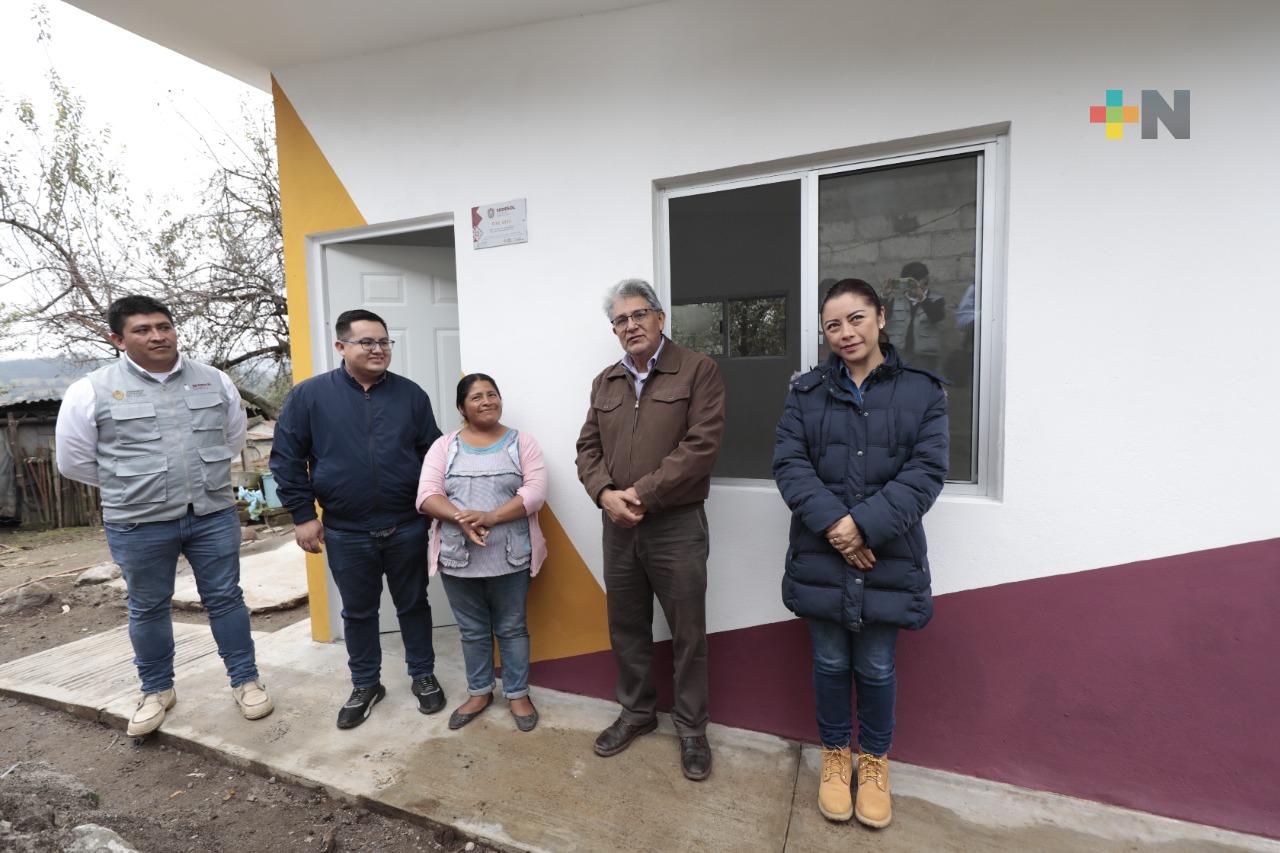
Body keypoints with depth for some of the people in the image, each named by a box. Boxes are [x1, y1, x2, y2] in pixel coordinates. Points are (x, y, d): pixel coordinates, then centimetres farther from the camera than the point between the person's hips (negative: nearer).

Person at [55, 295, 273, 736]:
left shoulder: (215, 381, 2)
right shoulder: (91, 391, -5)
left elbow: (234, 439, 15)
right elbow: (74, 461, 4)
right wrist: (130, 487, 9)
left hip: (214, 515, 1)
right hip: (138, 524, -1)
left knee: (225, 598, 10)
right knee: (148, 609, 14)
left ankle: (246, 680, 23)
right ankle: (157, 690, 34)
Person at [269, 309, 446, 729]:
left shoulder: (410, 394, 1)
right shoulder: (309, 395, -3)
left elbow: (432, 454, 5)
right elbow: (286, 457, 0)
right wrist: (303, 515, -4)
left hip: (407, 528, 1)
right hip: (346, 533, 0)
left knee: (413, 604, 14)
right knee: (358, 612, 16)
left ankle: (423, 675, 33)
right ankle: (365, 684, 36)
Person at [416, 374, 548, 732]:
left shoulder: (521, 443, 0)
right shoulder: (444, 446, 4)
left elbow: (535, 492, -11)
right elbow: (427, 495, -5)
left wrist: (489, 517, -22)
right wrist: (461, 520, -22)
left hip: (510, 557, -1)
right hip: (458, 558, 2)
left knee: (512, 628, 12)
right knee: (472, 630, 17)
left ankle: (518, 694, 29)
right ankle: (479, 692, 36)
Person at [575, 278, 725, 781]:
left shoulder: (698, 371, -6)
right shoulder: (605, 382, 12)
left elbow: (701, 446, -15)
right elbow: (588, 447, 8)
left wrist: (642, 494, -17)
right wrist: (606, 494, -11)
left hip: (677, 526, -5)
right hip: (618, 527, 5)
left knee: (688, 634, 9)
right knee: (626, 628, 18)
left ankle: (691, 728, 30)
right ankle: (637, 712, 39)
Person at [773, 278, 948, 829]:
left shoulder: (921, 391, 1)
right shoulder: (807, 391, 4)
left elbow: (926, 472, -7)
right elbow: (788, 461, -4)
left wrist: (864, 525, -18)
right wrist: (832, 522, -17)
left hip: (888, 556, -1)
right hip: (820, 555, 1)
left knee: (876, 666, 12)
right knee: (830, 662, 14)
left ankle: (874, 759, 38)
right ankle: (835, 755, 38)